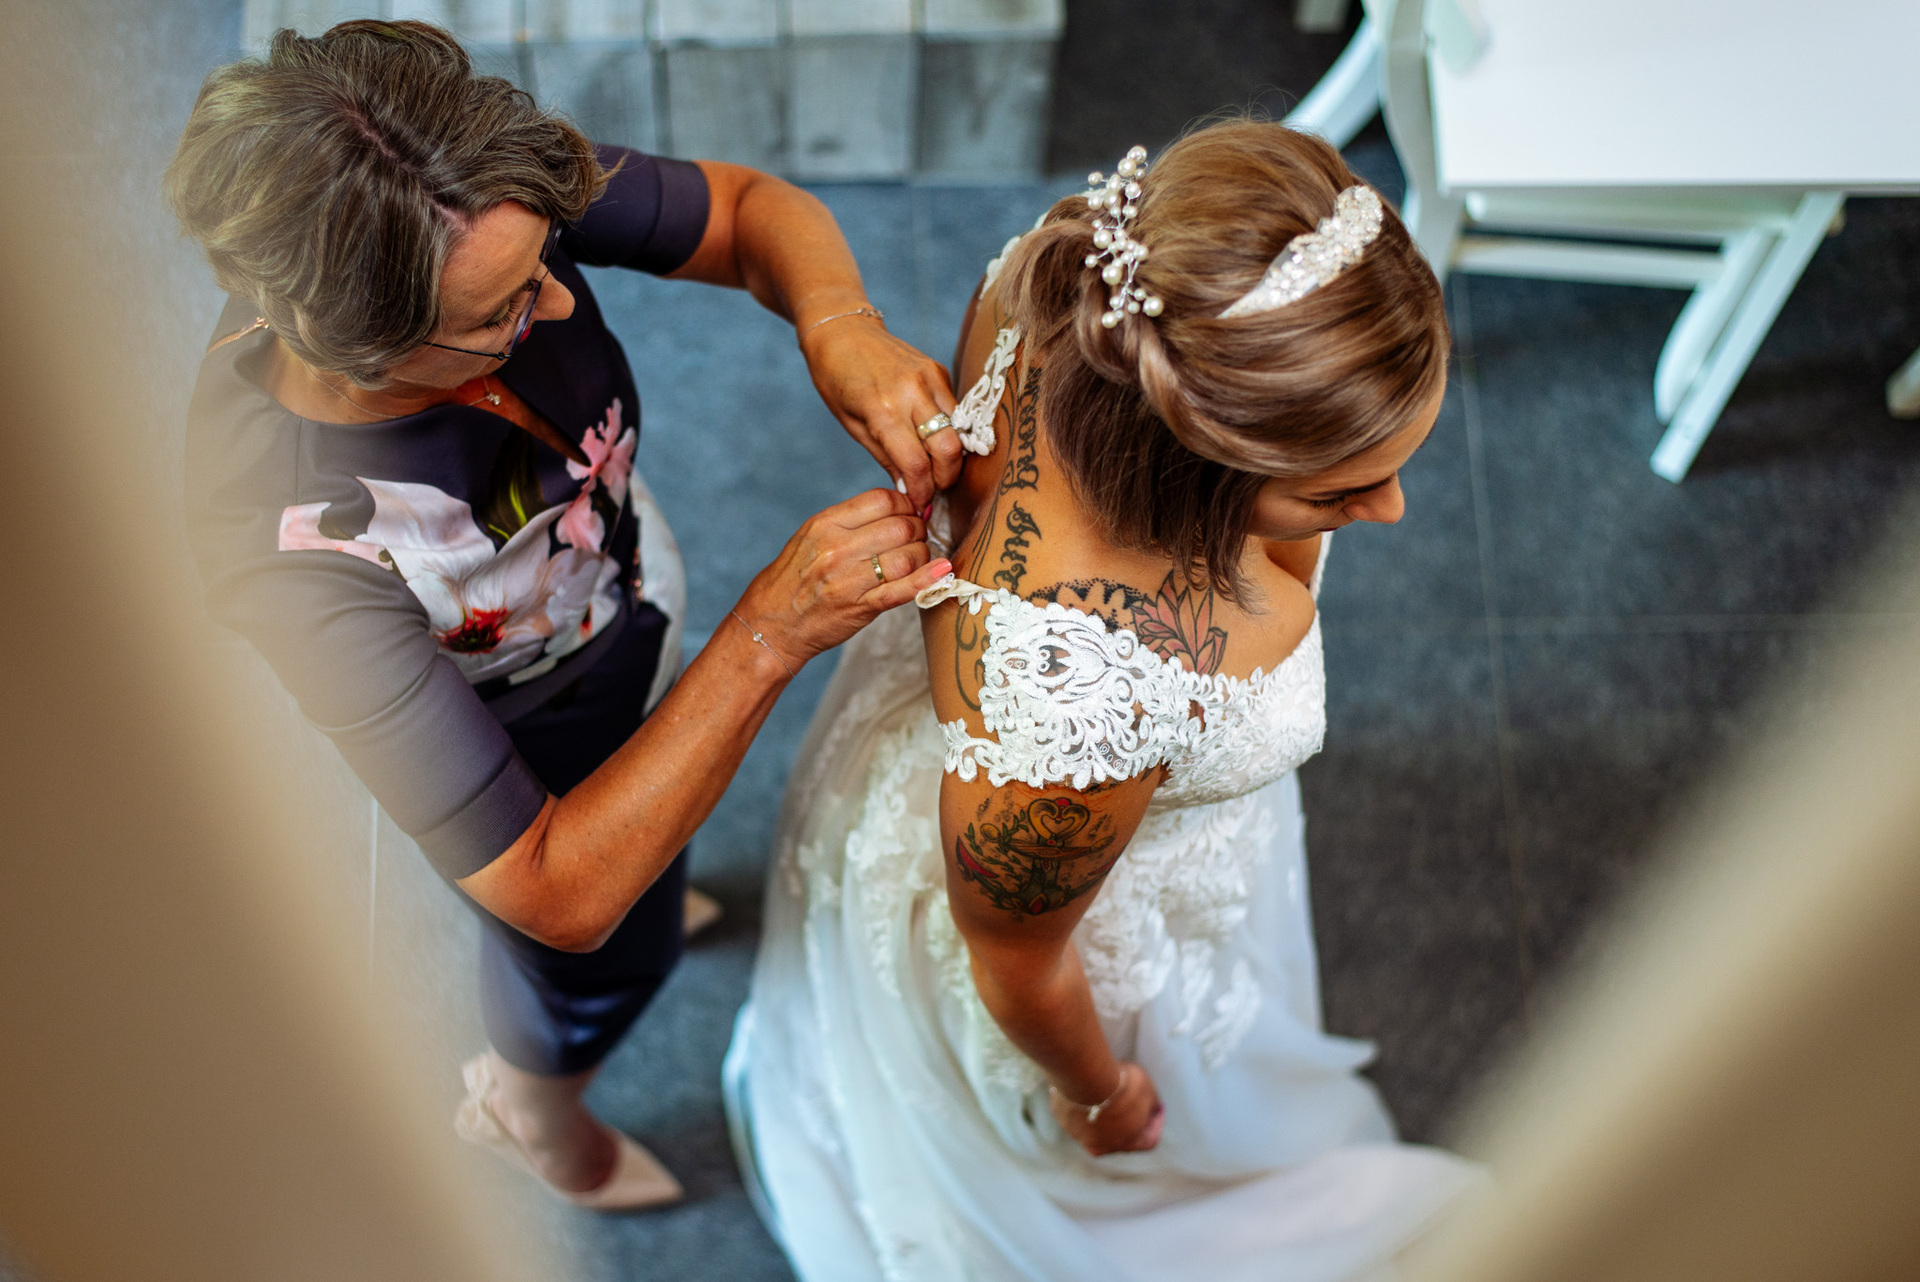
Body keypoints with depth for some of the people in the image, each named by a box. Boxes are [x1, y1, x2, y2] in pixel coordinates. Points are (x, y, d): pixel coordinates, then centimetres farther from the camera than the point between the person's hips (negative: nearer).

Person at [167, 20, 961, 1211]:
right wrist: (772, 635, -47)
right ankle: (531, 1110, 64)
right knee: (610, 960, 28)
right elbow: (559, 898, -39)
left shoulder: (478, 212, -36)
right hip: (522, 761, -4)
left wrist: (839, 325, -43)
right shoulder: (295, 554, -47)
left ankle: (642, 877, 76)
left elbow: (754, 210, -19)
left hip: (630, 604, 5)